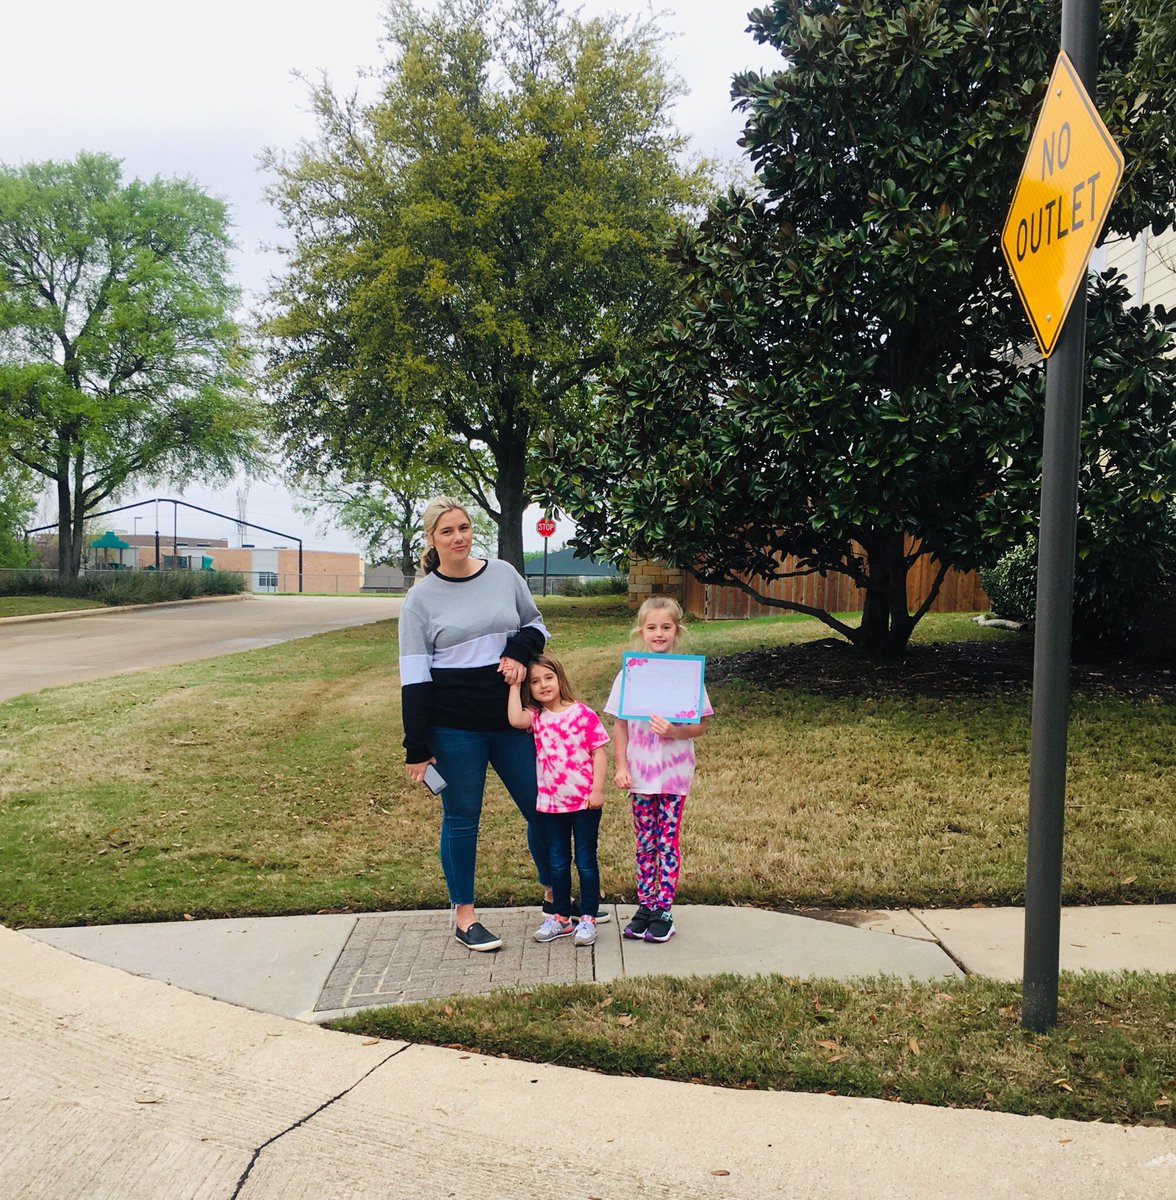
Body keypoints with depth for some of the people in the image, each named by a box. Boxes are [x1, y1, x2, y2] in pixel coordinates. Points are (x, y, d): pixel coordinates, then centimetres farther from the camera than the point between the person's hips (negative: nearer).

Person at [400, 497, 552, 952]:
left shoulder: (503, 574, 3)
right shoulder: (421, 598, -5)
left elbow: (535, 624, 16)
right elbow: (414, 676, -7)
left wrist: (519, 651, -8)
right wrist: (416, 749, -10)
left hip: (509, 718, 3)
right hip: (453, 725, -3)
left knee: (542, 807, 9)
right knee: (461, 818, 7)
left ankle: (555, 893, 30)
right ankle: (464, 915, 24)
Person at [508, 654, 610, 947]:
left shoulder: (582, 713, -8)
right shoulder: (535, 717, 2)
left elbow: (599, 752, -6)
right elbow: (515, 719, -21)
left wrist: (597, 789, -12)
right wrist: (514, 685, -12)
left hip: (584, 801, -4)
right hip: (551, 802, 4)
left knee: (585, 861, 6)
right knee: (558, 863, 14)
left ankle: (588, 918, 16)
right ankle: (561, 917, 26)